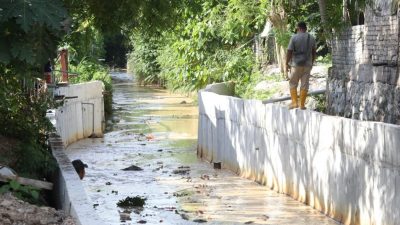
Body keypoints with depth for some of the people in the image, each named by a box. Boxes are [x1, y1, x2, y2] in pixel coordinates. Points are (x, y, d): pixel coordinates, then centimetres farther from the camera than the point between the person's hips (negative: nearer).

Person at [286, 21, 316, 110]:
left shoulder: (294, 37, -9)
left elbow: (289, 52, -10)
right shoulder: (311, 38, 4)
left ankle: (294, 102, 0)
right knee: (304, 85, 5)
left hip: (296, 64, -3)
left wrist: (287, 64, -2)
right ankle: (302, 104, 6)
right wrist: (312, 63, 22)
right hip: (307, 64, 3)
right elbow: (314, 52, 11)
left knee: (293, 84, 9)